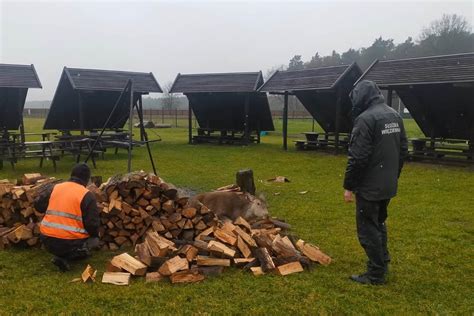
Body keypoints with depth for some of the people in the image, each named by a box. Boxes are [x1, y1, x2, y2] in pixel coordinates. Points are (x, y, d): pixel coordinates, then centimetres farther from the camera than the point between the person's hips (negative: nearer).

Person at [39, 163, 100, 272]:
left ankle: (61, 255, 8)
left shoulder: (55, 188, 9)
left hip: (47, 240, 7)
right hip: (69, 243, -7)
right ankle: (64, 258, -3)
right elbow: (92, 224, -11)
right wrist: (95, 235, 11)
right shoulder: (87, 195, -8)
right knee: (94, 241, 20)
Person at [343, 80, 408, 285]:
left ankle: (376, 274, 11)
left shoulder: (365, 119, -20)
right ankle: (383, 262, 34)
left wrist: (349, 186, -14)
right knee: (379, 223, 23)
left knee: (368, 229, 3)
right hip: (388, 185, 9)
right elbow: (403, 150, 14)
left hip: (369, 187, -9)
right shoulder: (395, 116, 8)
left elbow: (357, 158, -22)